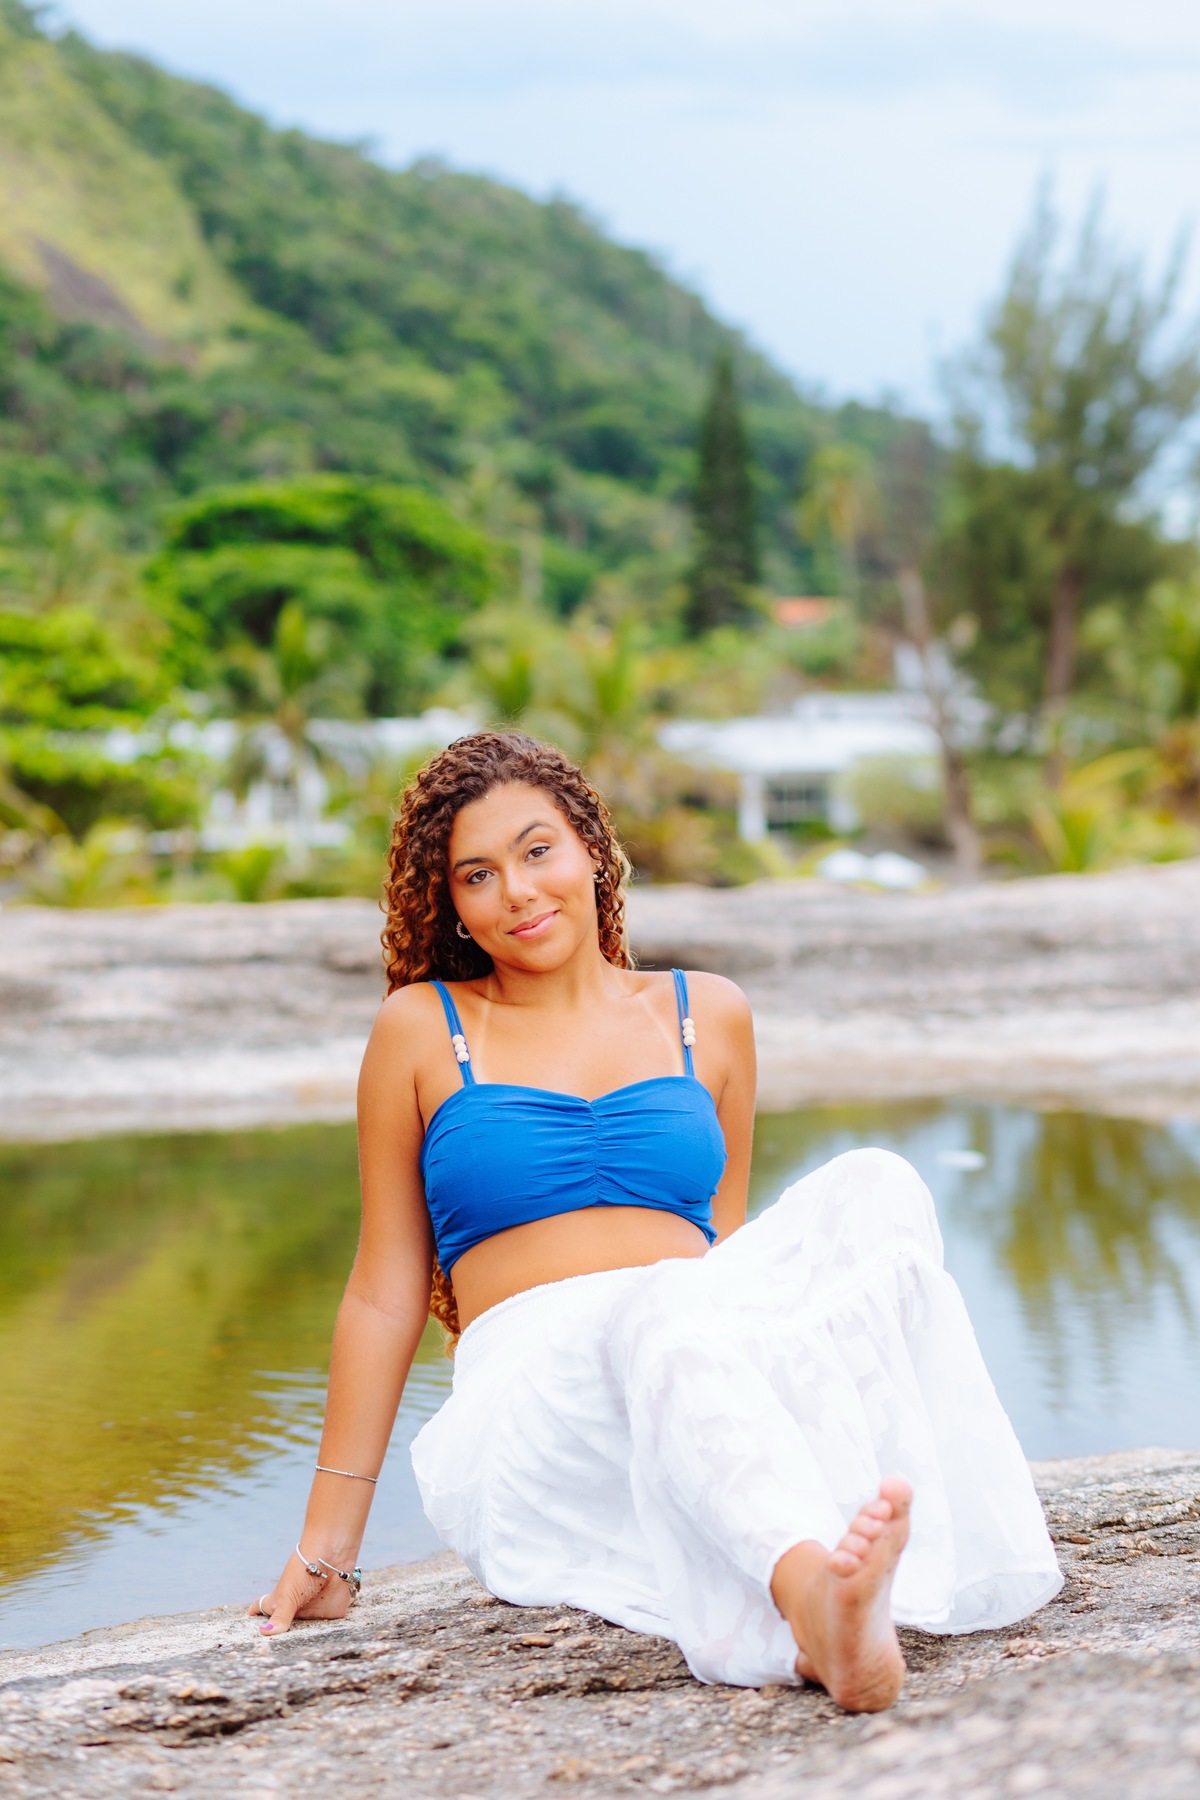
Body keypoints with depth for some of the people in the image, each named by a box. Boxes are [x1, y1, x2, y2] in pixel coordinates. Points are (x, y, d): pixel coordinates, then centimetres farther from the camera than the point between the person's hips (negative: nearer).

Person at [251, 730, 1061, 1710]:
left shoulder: (707, 1015, 19)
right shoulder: (423, 1030, 11)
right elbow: (386, 1296, 11)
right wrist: (327, 1548, 9)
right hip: (534, 1395, -3)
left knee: (874, 1186, -25)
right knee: (662, 1311, -37)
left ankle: (820, 1609, -48)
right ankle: (812, 1585, -67)